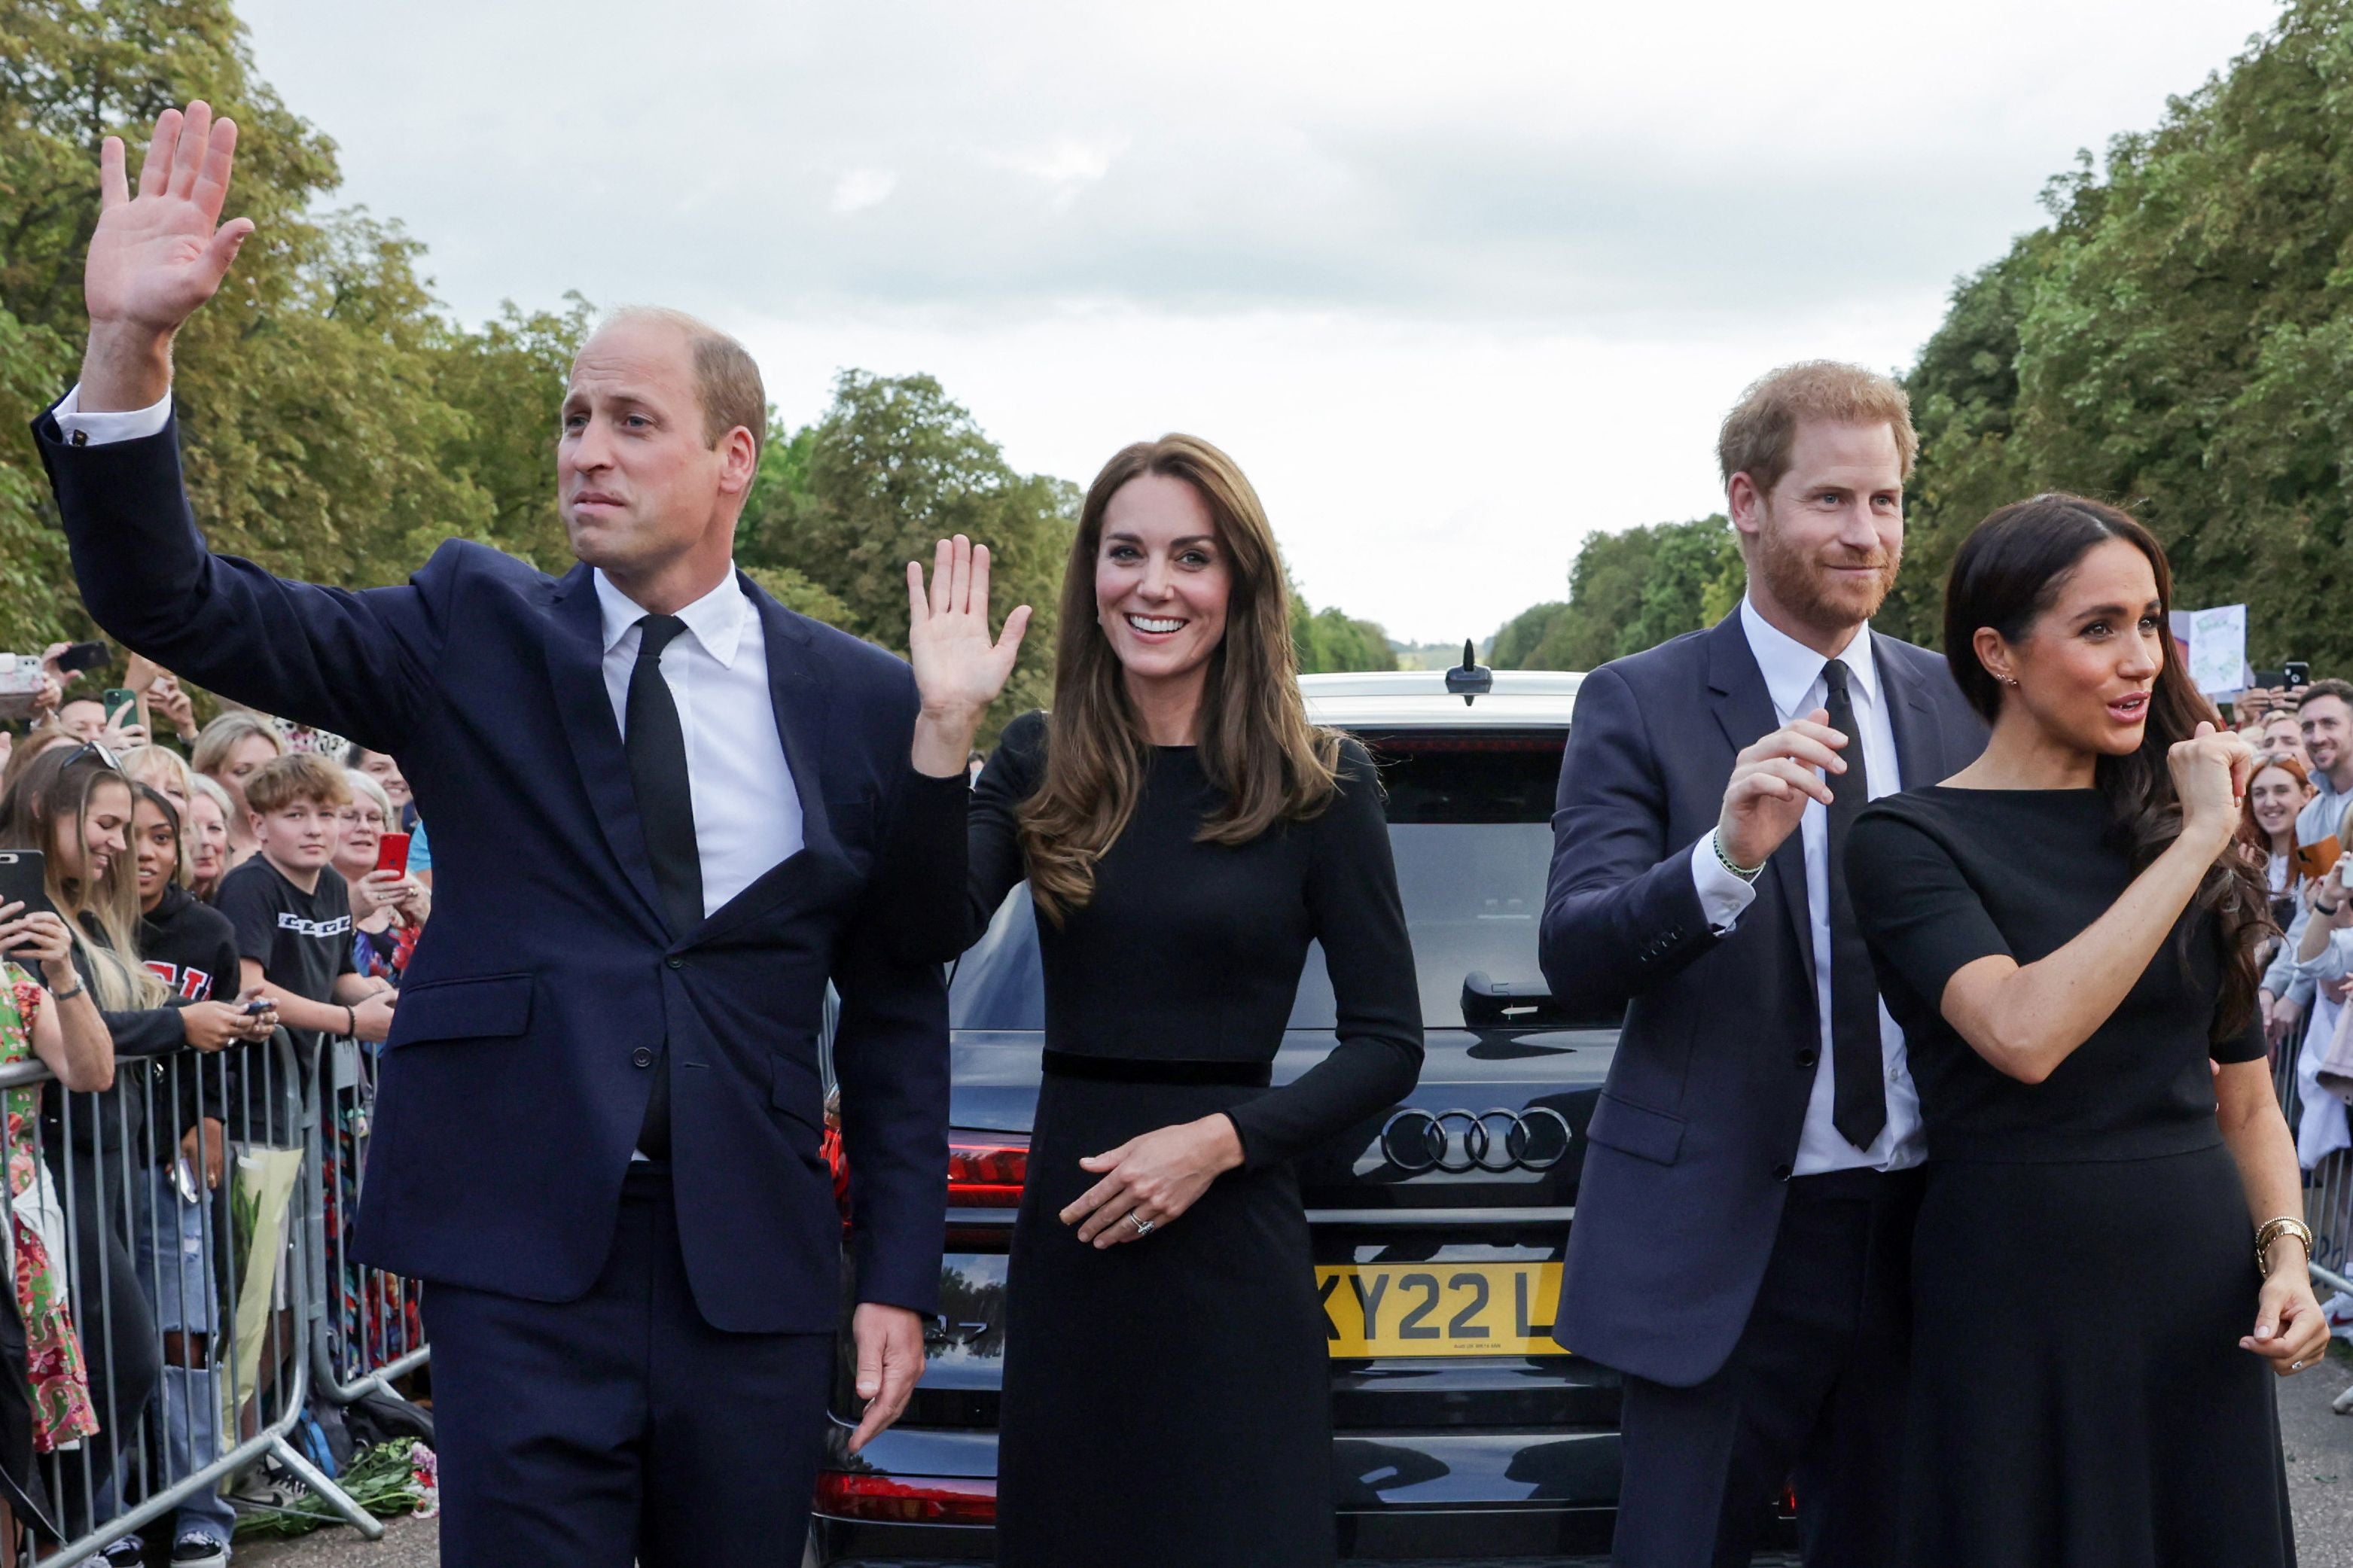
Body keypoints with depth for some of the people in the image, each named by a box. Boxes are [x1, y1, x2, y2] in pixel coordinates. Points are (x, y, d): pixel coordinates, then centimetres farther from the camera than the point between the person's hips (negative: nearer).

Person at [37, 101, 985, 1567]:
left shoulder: (861, 700, 3)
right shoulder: (475, 633, 3)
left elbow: (897, 1007, 8)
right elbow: (182, 608, -7)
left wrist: (900, 1276, 5)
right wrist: (128, 349, -22)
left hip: (754, 1274, 1)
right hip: (523, 1264, -1)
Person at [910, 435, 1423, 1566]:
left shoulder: (1319, 785, -4)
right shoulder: (1037, 764, 4)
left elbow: (1389, 1044, -2)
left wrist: (1220, 1140, -14)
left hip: (1230, 1255, -3)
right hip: (1065, 1242, 3)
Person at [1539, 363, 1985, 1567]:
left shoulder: (1957, 708, 8)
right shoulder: (1640, 707, -5)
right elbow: (1574, 959, -15)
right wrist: (1727, 856, -32)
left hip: (1921, 1233, 4)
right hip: (1722, 1240, -4)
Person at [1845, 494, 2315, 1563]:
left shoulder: (2180, 820, 9)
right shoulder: (1912, 840, -7)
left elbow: (2245, 1097, 15)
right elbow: (2024, 1034, -25)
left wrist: (2286, 1254, -2)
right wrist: (2196, 842, -18)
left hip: (2204, 1302, 5)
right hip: (2021, 1309, -5)